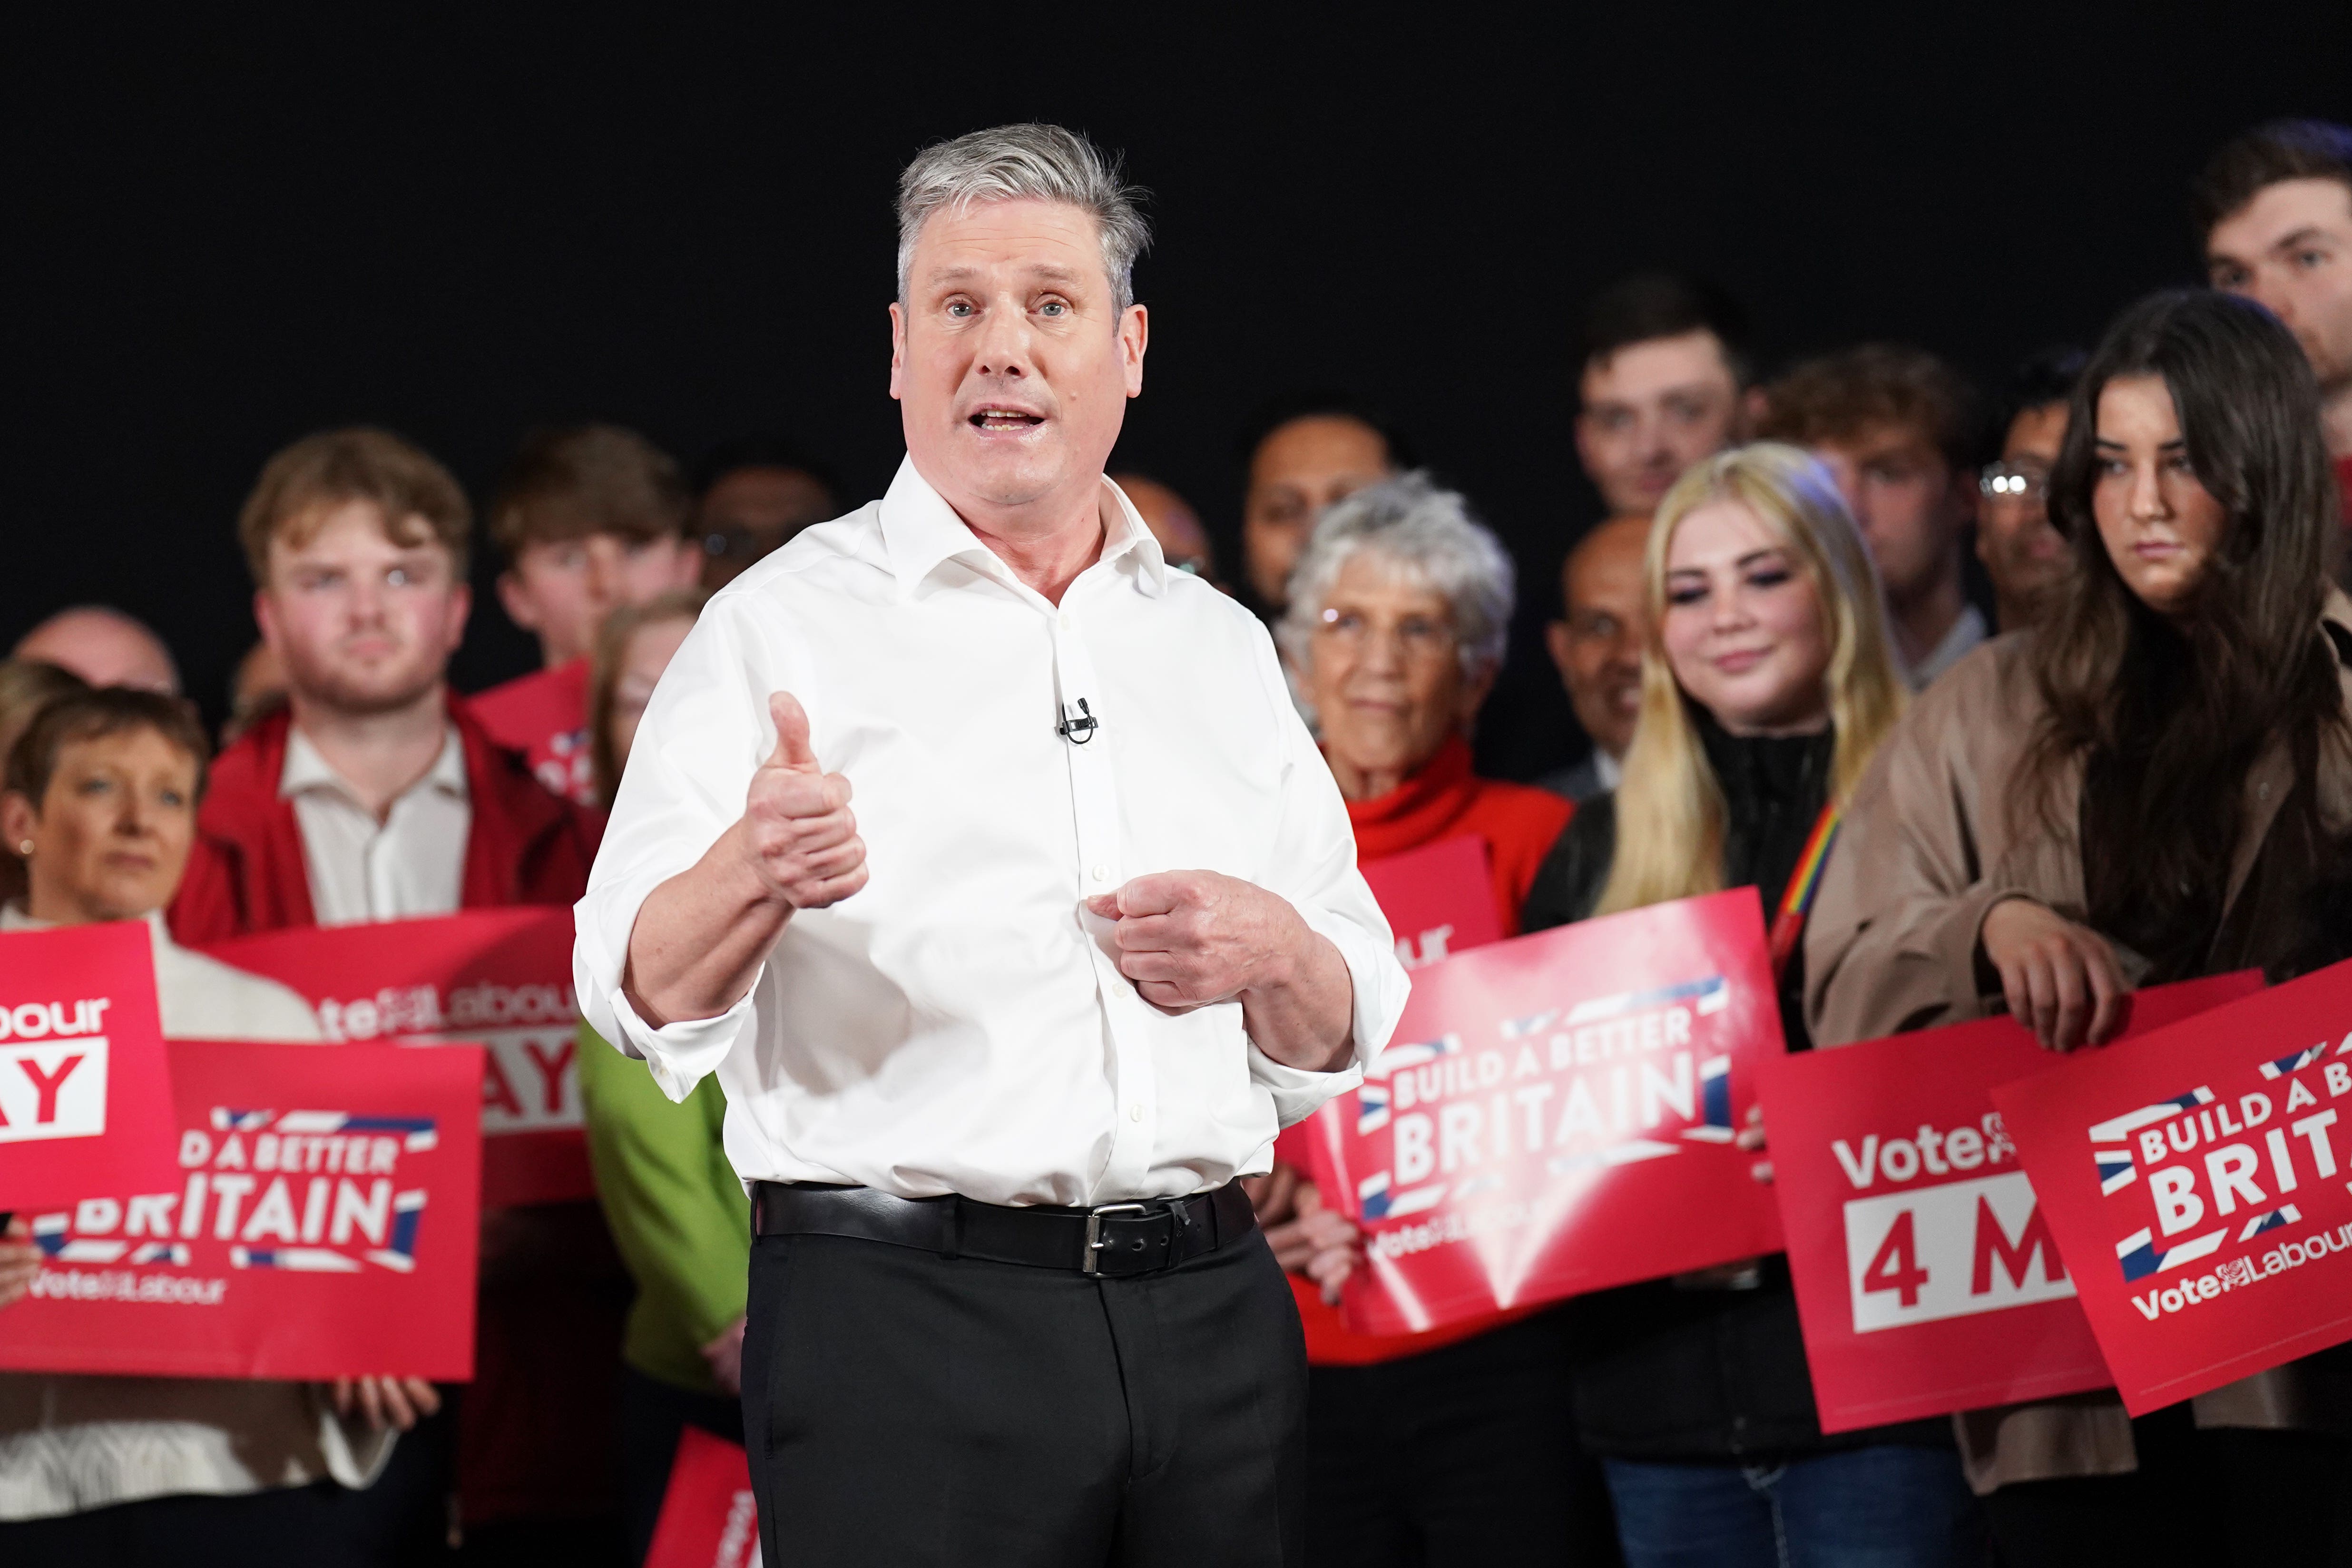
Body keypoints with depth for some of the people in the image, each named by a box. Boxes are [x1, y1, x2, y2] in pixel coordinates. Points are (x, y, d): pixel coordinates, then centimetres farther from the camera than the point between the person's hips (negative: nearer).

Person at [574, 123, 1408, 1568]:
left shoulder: (1220, 647, 16)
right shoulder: (786, 624, 3)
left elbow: (1351, 1039, 16)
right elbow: (646, 992, -10)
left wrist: (1271, 951, -6)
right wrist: (756, 874, -31)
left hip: (1211, 1322, 4)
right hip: (901, 1323, -4)